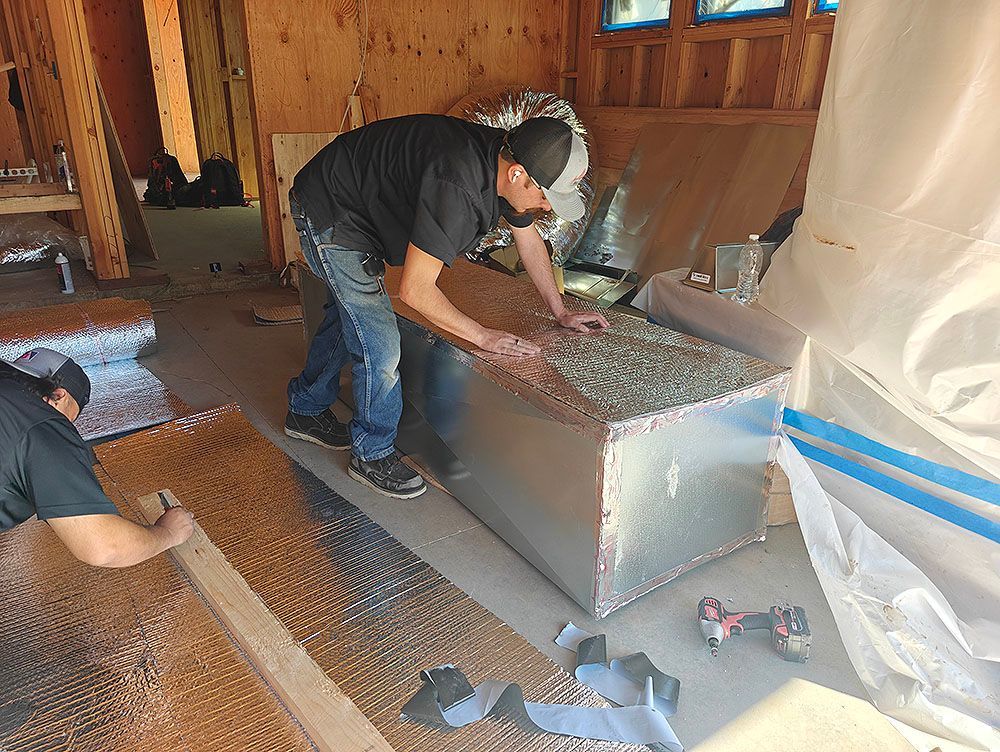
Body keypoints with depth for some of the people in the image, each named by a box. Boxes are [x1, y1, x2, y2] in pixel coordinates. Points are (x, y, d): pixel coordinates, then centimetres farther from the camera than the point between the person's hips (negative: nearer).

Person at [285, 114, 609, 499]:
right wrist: (483, 336, -24)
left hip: (360, 205, 9)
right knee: (378, 341, -11)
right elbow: (415, 290, -34)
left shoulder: (509, 160, -11)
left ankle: (306, 411, 45)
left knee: (348, 314, 23)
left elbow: (530, 241, 6)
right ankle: (372, 454, 11)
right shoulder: (456, 186, -39)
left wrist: (560, 312, 7)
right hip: (329, 215, -9)